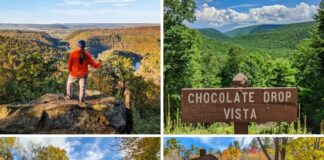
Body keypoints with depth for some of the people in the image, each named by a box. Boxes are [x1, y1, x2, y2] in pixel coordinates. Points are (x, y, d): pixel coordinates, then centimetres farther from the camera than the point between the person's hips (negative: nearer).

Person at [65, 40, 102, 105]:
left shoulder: (73, 53, -21)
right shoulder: (87, 55, -15)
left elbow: (69, 64, -13)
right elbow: (94, 64, -9)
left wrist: (70, 70, 8)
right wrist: (99, 64, 12)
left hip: (74, 73, -1)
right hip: (83, 74, 1)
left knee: (69, 83, 25)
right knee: (82, 87, 13)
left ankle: (69, 96, 39)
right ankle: (82, 101, 16)